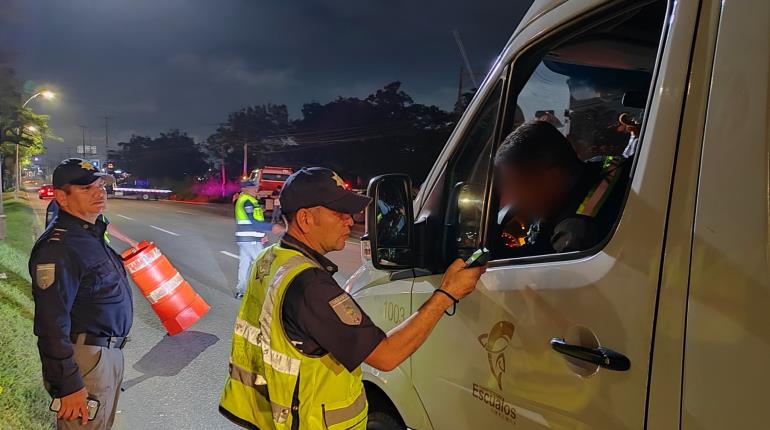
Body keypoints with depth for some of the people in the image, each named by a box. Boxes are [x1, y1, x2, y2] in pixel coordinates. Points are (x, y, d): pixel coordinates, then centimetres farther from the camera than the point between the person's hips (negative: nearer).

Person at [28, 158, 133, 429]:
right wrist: (68, 385, -24)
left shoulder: (93, 235, 12)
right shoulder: (58, 248, -21)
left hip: (110, 353, 10)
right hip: (85, 358, -10)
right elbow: (52, 325, -24)